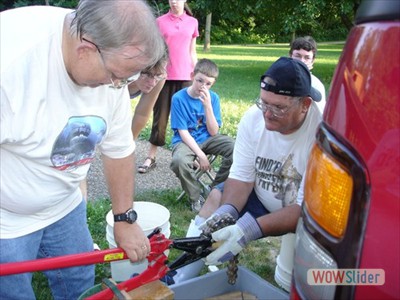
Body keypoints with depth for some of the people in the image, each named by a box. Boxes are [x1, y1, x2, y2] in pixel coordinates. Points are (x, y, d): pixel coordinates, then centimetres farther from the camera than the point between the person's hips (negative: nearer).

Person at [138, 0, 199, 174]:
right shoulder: (160, 21, 2)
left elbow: (192, 52, 11)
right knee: (160, 116, 3)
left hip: (184, 77, 1)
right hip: (164, 76, -1)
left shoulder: (193, 22, 7)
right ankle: (151, 158, 11)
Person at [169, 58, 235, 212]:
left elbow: (213, 132, -8)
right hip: (186, 141, -3)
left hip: (207, 139, 3)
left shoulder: (213, 97, -4)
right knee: (179, 161, -36)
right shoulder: (179, 98, -12)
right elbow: (183, 132, -13)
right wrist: (200, 155, -22)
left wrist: (207, 106, -20)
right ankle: (196, 197, -7)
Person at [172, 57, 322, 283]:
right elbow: (241, 178, -10)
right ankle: (182, 279, -3)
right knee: (217, 197, -9)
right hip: (262, 199, 5)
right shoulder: (253, 117, -16)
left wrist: (249, 229, -41)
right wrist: (225, 213, -31)